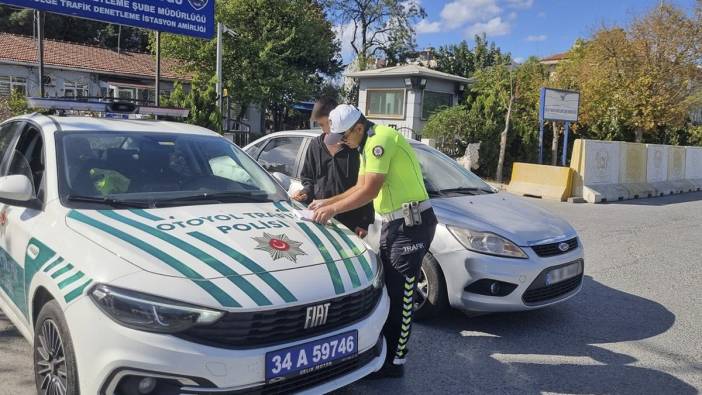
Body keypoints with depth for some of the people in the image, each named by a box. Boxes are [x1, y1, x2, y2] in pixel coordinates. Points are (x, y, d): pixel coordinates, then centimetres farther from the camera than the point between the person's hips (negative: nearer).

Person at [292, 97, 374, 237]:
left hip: (350, 222, -4)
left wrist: (365, 223, -10)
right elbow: (308, 179, 19)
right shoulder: (315, 146, 8)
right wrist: (306, 192, -3)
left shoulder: (355, 147, -6)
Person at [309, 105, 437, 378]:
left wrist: (334, 209, -14)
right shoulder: (369, 145, 15)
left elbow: (370, 190, -22)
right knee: (385, 287, 16)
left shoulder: (380, 139, -17)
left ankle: (394, 361, 7)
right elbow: (360, 188, 18)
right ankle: (383, 347, 29)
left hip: (412, 223, -10)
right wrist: (327, 202, 12)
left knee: (400, 294, -3)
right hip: (395, 223, 10)